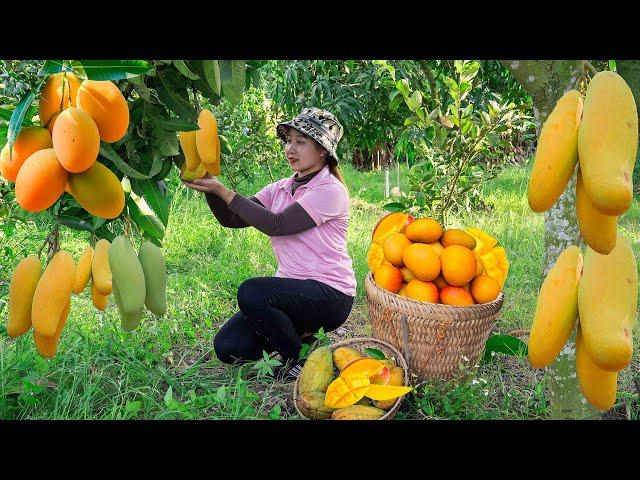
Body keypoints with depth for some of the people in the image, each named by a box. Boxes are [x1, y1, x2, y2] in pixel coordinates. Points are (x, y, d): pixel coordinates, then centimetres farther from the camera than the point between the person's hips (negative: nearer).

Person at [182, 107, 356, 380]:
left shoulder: (330, 190, -13)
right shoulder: (280, 189, 9)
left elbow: (277, 225, -23)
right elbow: (230, 219, 2)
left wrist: (223, 191, -22)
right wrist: (209, 187, -15)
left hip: (329, 294, -7)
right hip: (292, 289, 7)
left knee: (251, 291, -30)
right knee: (228, 347, -6)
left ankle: (299, 364, -7)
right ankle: (299, 335, 16)